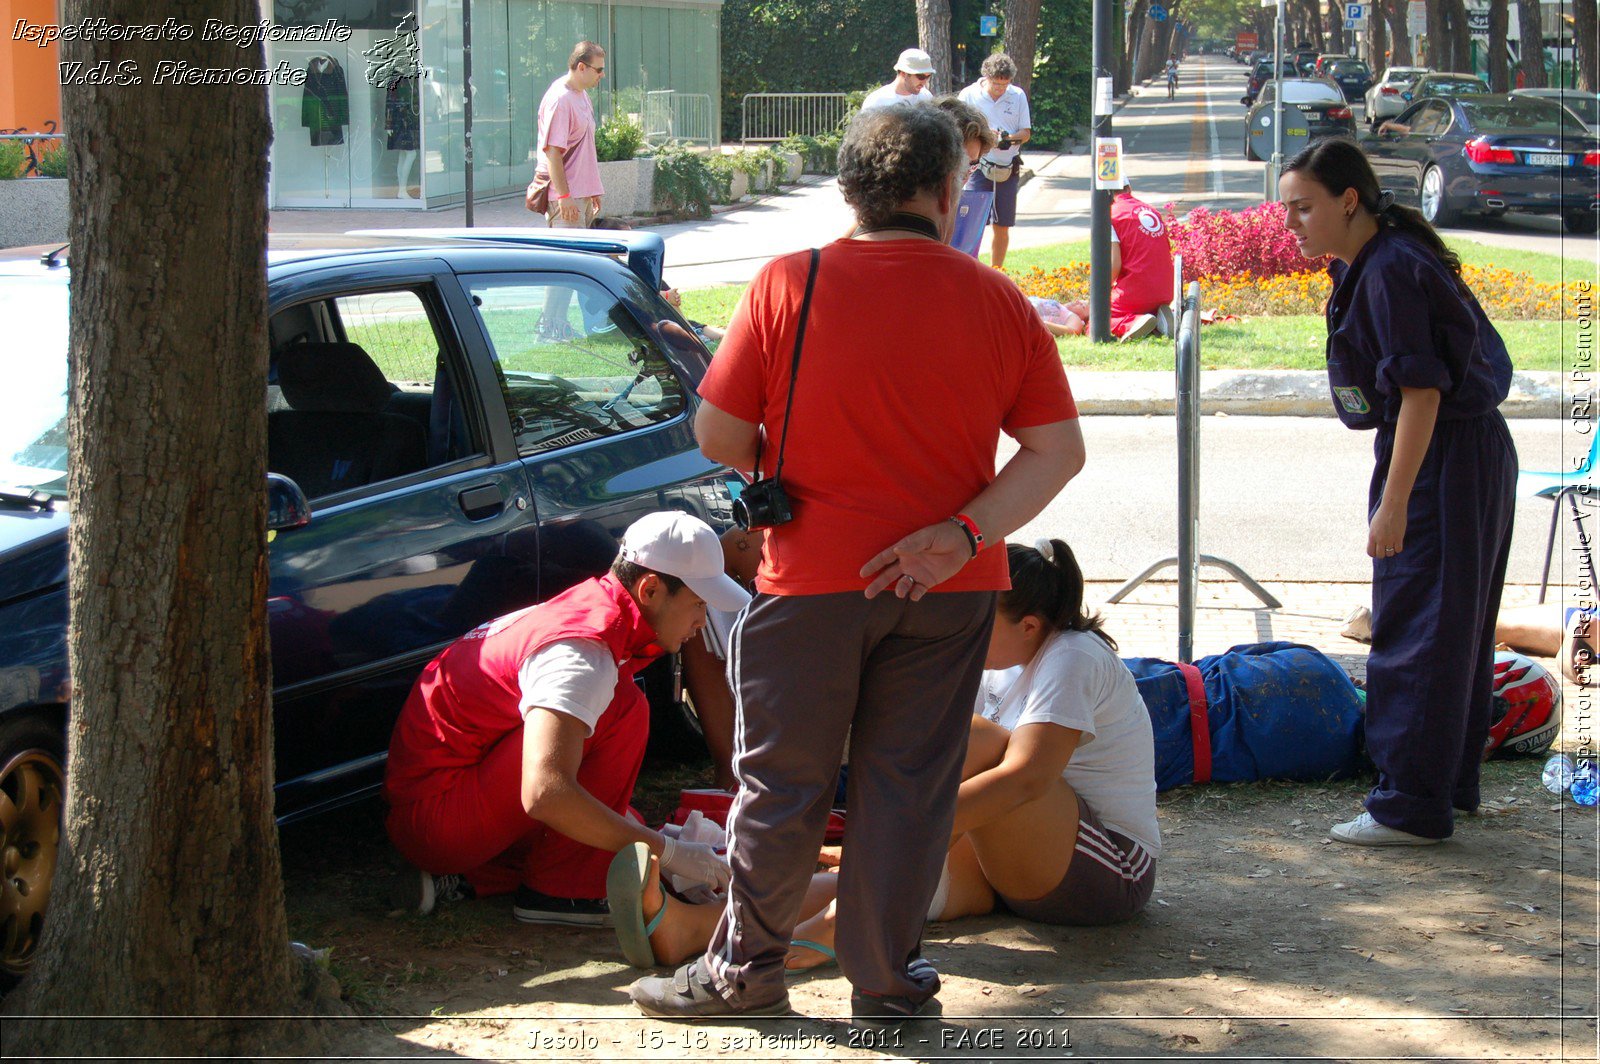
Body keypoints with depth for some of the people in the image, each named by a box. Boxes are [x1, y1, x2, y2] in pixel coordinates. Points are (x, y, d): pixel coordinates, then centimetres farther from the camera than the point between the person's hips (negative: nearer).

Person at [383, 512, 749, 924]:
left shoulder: (588, 608, 8)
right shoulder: (583, 650, -23)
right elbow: (545, 794, -35)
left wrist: (645, 837, 11)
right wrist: (666, 851, -27)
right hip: (436, 816, -10)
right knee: (623, 709, -18)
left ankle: (466, 879, 8)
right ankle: (559, 891, -12)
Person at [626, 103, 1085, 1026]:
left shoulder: (789, 285, -7)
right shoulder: (999, 302, 0)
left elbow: (718, 436, -5)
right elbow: (1058, 450, -4)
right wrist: (965, 531, -10)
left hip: (815, 577, -2)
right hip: (950, 589, 2)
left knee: (784, 779, 10)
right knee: (909, 784, 10)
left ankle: (746, 967, 23)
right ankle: (887, 979, 19)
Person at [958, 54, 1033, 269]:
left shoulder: (1018, 96, 4)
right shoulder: (969, 95, -3)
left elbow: (1026, 132, 7)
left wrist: (1010, 138, -16)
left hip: (1008, 169, 3)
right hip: (978, 168, -3)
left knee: (1002, 226, 7)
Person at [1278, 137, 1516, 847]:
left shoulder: (1392, 273, -21)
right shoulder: (1365, 264, 9)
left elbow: (1422, 392, -24)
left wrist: (1394, 503, -24)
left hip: (1445, 460, -10)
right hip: (1476, 452, 10)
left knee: (1416, 630, -5)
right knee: (1454, 624, 17)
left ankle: (1412, 805, 0)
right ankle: (1451, 782, 28)